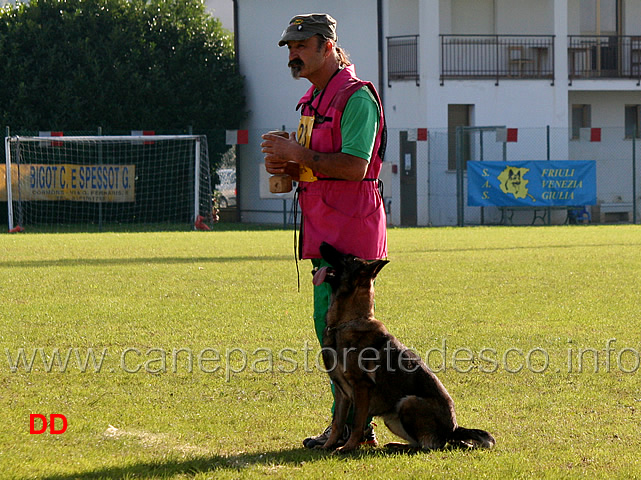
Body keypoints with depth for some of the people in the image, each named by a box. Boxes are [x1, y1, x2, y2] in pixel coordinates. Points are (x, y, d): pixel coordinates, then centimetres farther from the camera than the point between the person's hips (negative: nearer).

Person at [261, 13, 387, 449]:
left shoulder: (355, 97, -12)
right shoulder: (314, 100, 19)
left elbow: (354, 166, -21)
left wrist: (298, 154, -17)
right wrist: (288, 165, 9)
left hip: (351, 230, -10)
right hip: (326, 232, 10)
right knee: (328, 324, 11)